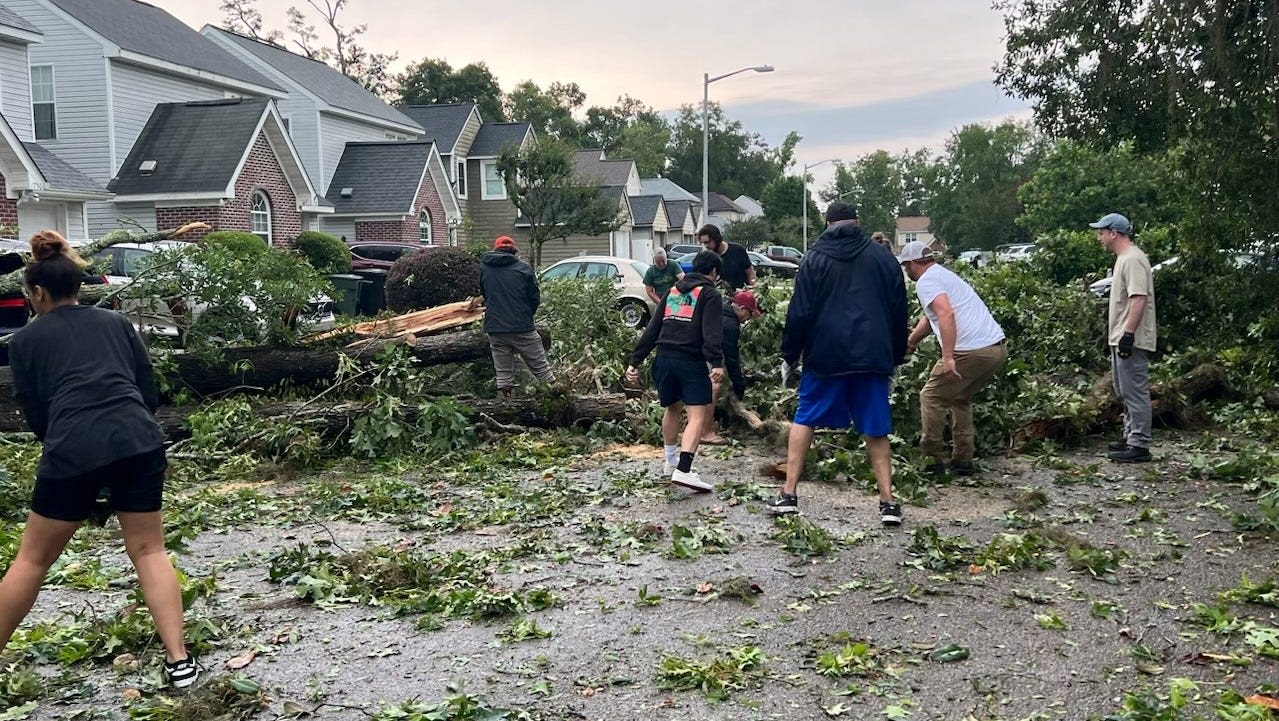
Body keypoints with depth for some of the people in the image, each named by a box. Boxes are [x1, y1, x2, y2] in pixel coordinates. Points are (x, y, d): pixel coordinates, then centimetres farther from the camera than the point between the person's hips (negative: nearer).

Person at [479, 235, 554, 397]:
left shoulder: (484, 267, 6)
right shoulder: (524, 268, -3)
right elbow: (535, 298, 0)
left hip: (494, 329, 3)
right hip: (522, 328, -3)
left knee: (503, 374, 9)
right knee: (541, 368, 6)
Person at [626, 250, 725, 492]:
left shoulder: (672, 291, 21)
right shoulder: (710, 295, 3)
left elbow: (652, 329, 18)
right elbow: (712, 332, -14)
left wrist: (636, 361, 17)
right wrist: (716, 363, -23)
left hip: (664, 359, 6)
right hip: (691, 361, -6)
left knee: (672, 408, 25)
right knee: (698, 415, -8)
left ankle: (671, 461, 38)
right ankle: (683, 470, -23)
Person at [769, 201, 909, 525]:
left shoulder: (816, 258, 1)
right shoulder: (882, 256, 8)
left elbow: (799, 313, -3)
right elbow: (899, 312, 10)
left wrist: (789, 356, 7)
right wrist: (896, 359, 19)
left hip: (825, 355, -1)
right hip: (872, 356, 2)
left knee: (804, 420, 12)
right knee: (876, 430, 9)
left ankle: (788, 495, 8)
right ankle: (888, 503, 6)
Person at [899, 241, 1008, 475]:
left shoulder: (926, 281, -6)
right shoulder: (944, 274, 25)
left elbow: (945, 314, -23)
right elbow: (931, 318, 37)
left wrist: (947, 357, -28)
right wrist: (910, 341, 42)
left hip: (972, 351, -9)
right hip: (998, 348, 9)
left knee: (931, 397, 7)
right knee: (961, 398, 25)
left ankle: (931, 458, 10)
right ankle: (963, 460, 24)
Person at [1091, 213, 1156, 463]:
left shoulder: (1133, 260, -16)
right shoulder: (1123, 259, 17)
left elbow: (1139, 299, -25)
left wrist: (1128, 333, -27)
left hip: (1132, 340, -11)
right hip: (1119, 338, 11)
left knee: (1135, 392, -8)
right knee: (1125, 392, 17)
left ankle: (1139, 445, -5)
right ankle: (1131, 436, 27)